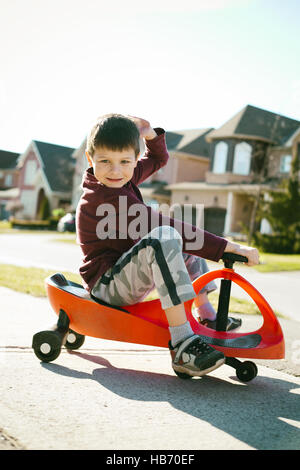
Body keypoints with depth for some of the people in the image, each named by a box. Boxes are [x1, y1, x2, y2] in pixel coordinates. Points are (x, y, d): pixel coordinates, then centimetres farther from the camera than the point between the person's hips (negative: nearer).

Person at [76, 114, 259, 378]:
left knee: (189, 240, 21)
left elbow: (158, 158, 24)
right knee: (164, 237, -37)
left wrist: (151, 135, 1)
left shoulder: (123, 178, 7)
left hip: (130, 279, 10)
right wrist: (228, 247, -30)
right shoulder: (107, 197, -23)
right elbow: (164, 227, -29)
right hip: (107, 285, -10)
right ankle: (181, 345, -40)